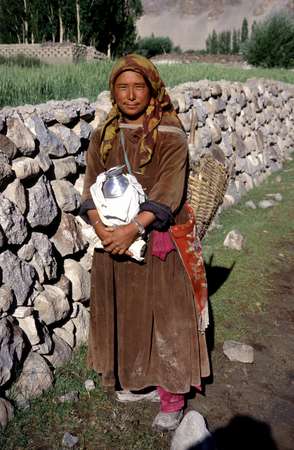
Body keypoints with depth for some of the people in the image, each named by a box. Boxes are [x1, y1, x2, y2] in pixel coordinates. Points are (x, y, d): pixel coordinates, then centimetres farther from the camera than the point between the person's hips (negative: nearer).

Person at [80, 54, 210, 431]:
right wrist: (99, 226, -19)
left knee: (166, 315, 3)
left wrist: (134, 227, -28)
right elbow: (91, 186, -1)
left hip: (159, 240, -4)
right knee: (122, 312, 14)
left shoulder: (171, 136, -7)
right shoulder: (102, 137, 6)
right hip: (113, 239, 4)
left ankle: (172, 398, 18)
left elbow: (169, 191, -17)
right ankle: (135, 378, 36)